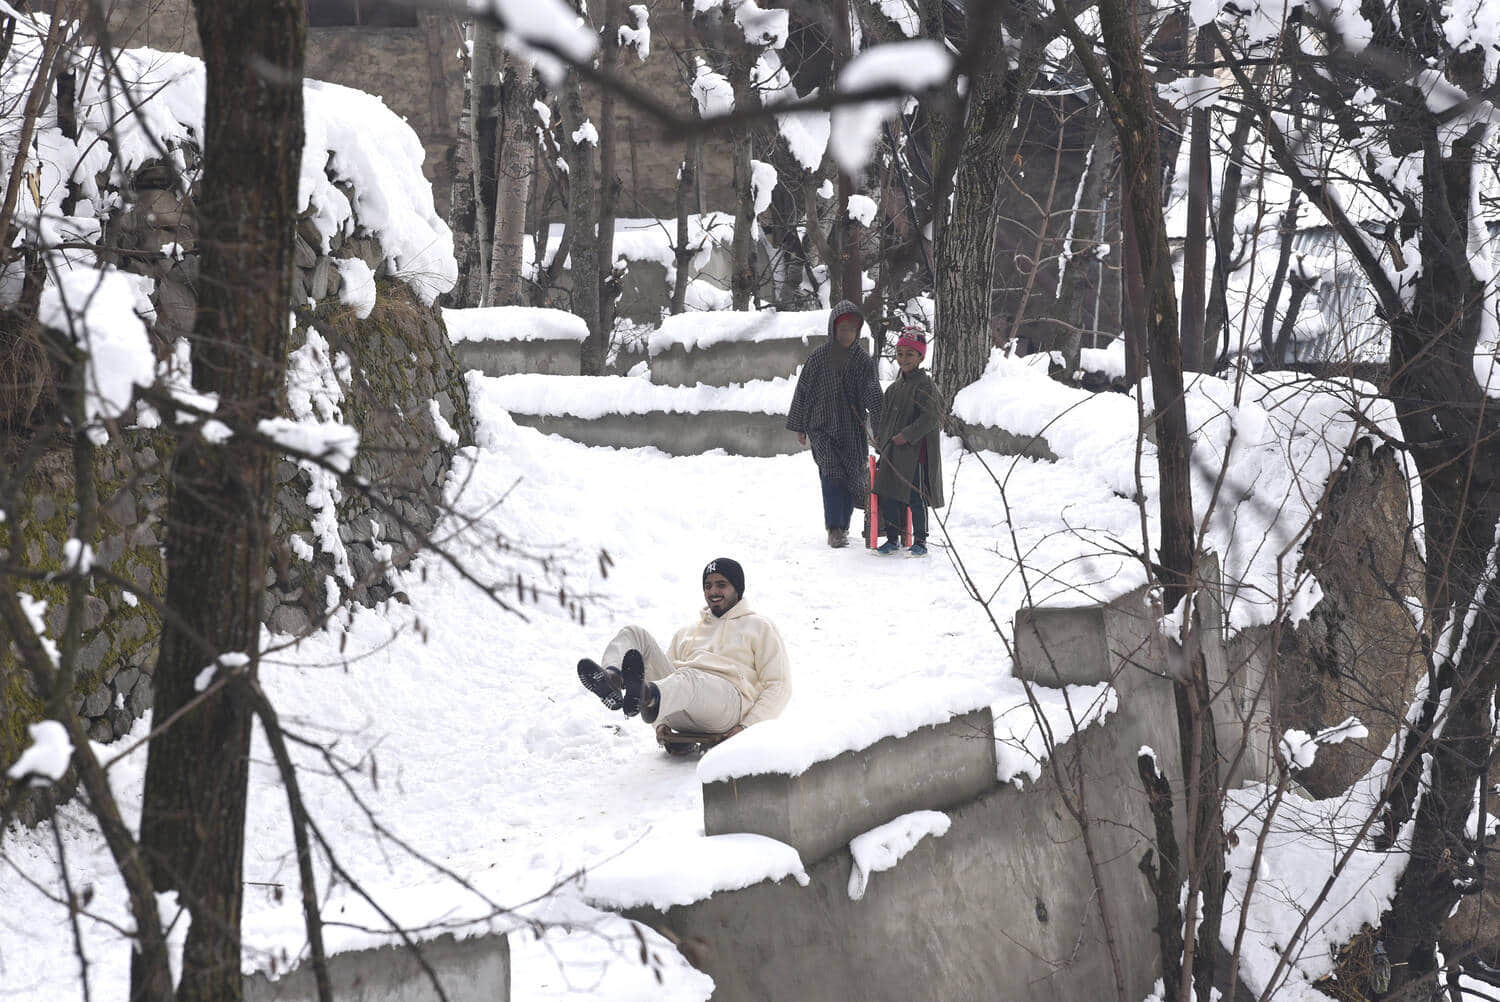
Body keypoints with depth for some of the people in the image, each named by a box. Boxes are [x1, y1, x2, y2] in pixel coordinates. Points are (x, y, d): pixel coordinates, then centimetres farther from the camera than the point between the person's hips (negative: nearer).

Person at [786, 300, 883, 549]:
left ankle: (843, 525, 22)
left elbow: (871, 392, -7)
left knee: (853, 476, 7)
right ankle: (834, 529, -13)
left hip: (853, 430, 2)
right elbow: (802, 392, 5)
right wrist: (799, 426, 6)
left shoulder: (863, 359, 3)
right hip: (823, 427, -2)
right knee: (832, 475, -14)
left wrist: (881, 420, -23)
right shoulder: (818, 358, -1)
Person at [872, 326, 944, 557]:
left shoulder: (925, 384, -9)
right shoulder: (894, 388, 15)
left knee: (915, 499, -3)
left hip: (916, 452, -8)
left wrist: (907, 436, -21)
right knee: (888, 496, 8)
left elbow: (932, 416, -18)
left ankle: (920, 541, 8)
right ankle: (892, 538, 20)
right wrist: (881, 439, 12)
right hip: (892, 454, 8)